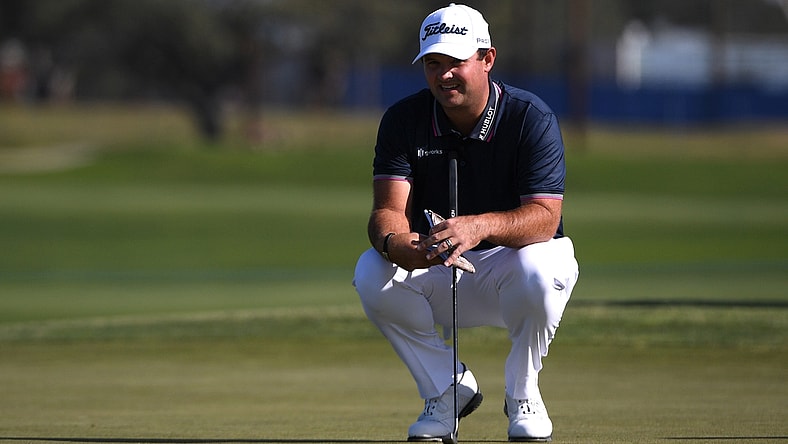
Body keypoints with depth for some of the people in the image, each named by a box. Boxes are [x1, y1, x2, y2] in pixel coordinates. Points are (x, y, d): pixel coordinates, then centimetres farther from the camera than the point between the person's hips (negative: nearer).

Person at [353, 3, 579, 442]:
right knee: (372, 274, -27)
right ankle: (446, 388, -4)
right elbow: (389, 209, -18)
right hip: (433, 270, 3)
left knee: (539, 270, -38)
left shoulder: (532, 118, -16)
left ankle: (523, 395, -10)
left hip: (509, 261, -3)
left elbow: (545, 217, -27)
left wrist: (480, 226, -49)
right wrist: (393, 242, -45)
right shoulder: (403, 120, -7)